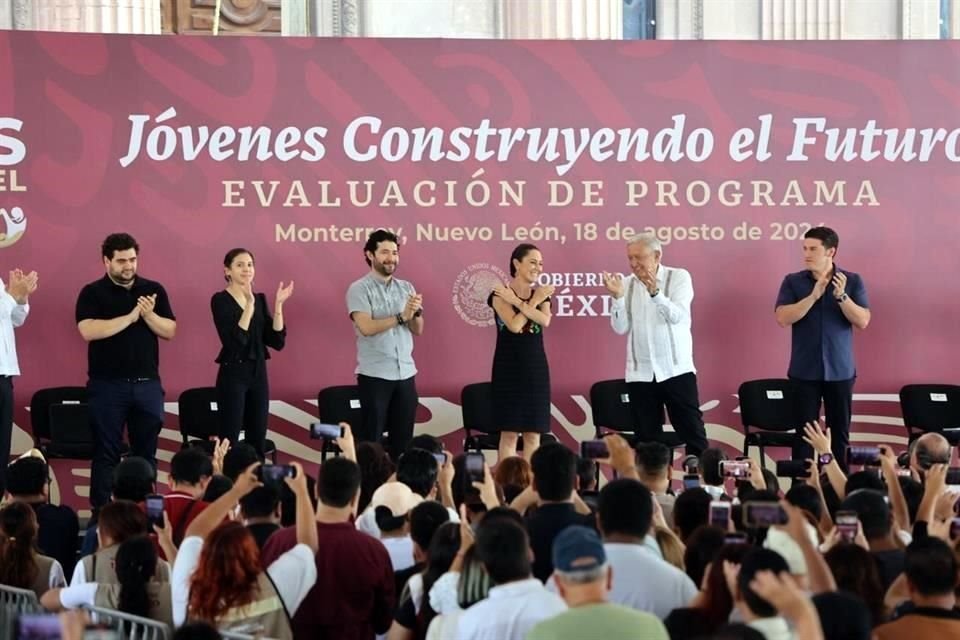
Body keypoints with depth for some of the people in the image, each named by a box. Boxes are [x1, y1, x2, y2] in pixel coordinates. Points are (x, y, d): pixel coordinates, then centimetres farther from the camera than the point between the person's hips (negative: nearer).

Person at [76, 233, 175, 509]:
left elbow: (170, 331, 4)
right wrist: (131, 316, -18)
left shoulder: (153, 290, 8)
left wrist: (149, 315, -15)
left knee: (146, 452, 7)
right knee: (106, 453, 0)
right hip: (107, 384, -3)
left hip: (147, 383, 3)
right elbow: (88, 330, -17)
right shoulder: (93, 293, -1)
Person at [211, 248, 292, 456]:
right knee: (229, 441, -5)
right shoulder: (220, 300, -9)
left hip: (258, 373, 6)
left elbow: (277, 341, 2)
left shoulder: (260, 299, 9)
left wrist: (278, 305, -7)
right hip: (233, 374, -6)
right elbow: (235, 340, -22)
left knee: (258, 441, 8)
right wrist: (249, 304, -26)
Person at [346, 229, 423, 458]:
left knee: (403, 439, 8)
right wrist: (401, 317, -19)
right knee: (370, 438, -1)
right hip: (374, 375, -5)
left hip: (405, 373, 5)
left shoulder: (406, 288, 11)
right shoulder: (359, 289, -4)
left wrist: (416, 312, -13)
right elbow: (367, 327, -17)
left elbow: (417, 330, 7)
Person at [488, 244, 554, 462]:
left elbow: (545, 321, -11)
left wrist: (517, 302, -16)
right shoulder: (501, 294, -4)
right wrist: (533, 302, -7)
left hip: (535, 368, 5)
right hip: (509, 367, -5)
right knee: (509, 433, -5)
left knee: (533, 434, 3)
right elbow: (514, 325, -17)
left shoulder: (541, 294, 10)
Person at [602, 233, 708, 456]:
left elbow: (678, 316, -17)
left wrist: (655, 292, -30)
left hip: (677, 370, -3)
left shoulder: (679, 277, -2)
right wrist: (618, 296, -15)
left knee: (693, 433, -2)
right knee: (647, 439, 5)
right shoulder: (627, 284, 5)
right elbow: (620, 328, -1)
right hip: (640, 373, 3)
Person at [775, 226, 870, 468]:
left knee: (840, 431, 5)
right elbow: (783, 318, -11)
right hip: (804, 371, 0)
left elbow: (863, 321, -6)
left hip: (839, 370, 0)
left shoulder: (852, 281, 1)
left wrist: (841, 296, -20)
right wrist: (813, 296, -19)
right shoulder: (793, 282, 1)